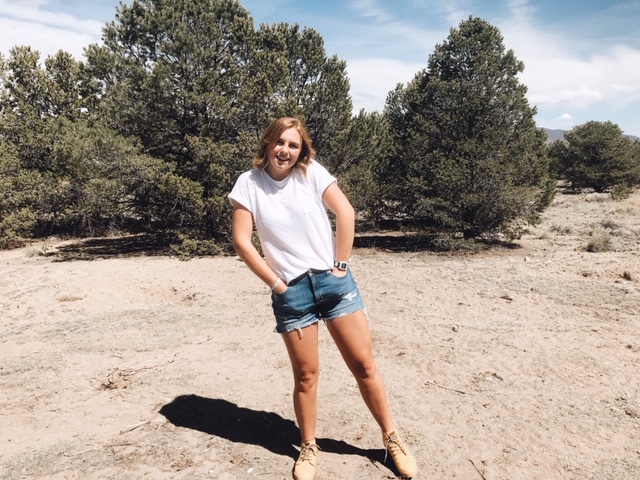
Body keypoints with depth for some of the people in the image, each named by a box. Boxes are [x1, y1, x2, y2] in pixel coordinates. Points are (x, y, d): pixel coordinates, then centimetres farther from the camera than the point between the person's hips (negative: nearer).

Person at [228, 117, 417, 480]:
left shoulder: (311, 173, 1)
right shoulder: (249, 183, -1)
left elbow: (345, 213, -2)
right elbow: (242, 241, -4)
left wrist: (341, 265, -6)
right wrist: (276, 284, -5)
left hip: (333, 280, 1)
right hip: (291, 291, 0)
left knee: (364, 364, 5)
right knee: (306, 374, 8)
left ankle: (392, 439, 23)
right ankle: (309, 449, 29)